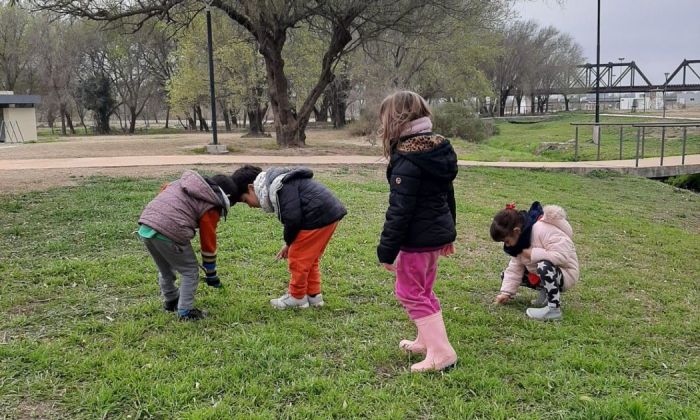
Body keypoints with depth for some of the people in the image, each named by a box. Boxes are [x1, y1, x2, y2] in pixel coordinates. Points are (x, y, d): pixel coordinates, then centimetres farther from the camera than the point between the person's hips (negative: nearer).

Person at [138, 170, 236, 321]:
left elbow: (164, 188, 31)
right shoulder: (211, 208, 1)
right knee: (190, 271, 12)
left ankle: (170, 302, 46)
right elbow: (208, 242, 7)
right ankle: (186, 312, 15)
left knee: (165, 270, 29)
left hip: (145, 227, 8)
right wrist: (211, 275, 19)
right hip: (169, 232, -8)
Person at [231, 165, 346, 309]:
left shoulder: (278, 186, -17)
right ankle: (313, 295, 29)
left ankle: (297, 298, 16)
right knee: (309, 259, 20)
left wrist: (288, 242, -3)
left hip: (319, 217, -10)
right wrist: (289, 244, 14)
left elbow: (292, 218, -21)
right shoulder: (274, 185, 15)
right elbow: (292, 215, 20)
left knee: (298, 259, 2)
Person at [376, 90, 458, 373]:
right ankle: (427, 341, 34)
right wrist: (448, 234, 23)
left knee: (410, 293, 3)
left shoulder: (407, 160, -22)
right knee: (423, 290, 22)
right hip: (438, 233, 9)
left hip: (417, 238, -9)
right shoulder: (439, 149, 6)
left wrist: (387, 251, -18)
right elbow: (448, 195, 14)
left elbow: (399, 211, -23)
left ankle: (441, 352, 2)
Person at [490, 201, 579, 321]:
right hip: (543, 274, 9)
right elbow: (515, 269, 1)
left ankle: (554, 309, -28)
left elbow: (563, 256, -36)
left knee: (544, 266, -40)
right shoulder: (520, 237, -2)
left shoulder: (544, 230, -29)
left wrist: (533, 254, -31)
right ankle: (546, 291, 11)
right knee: (505, 275, 5)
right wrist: (506, 292, -6)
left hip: (565, 274, -9)